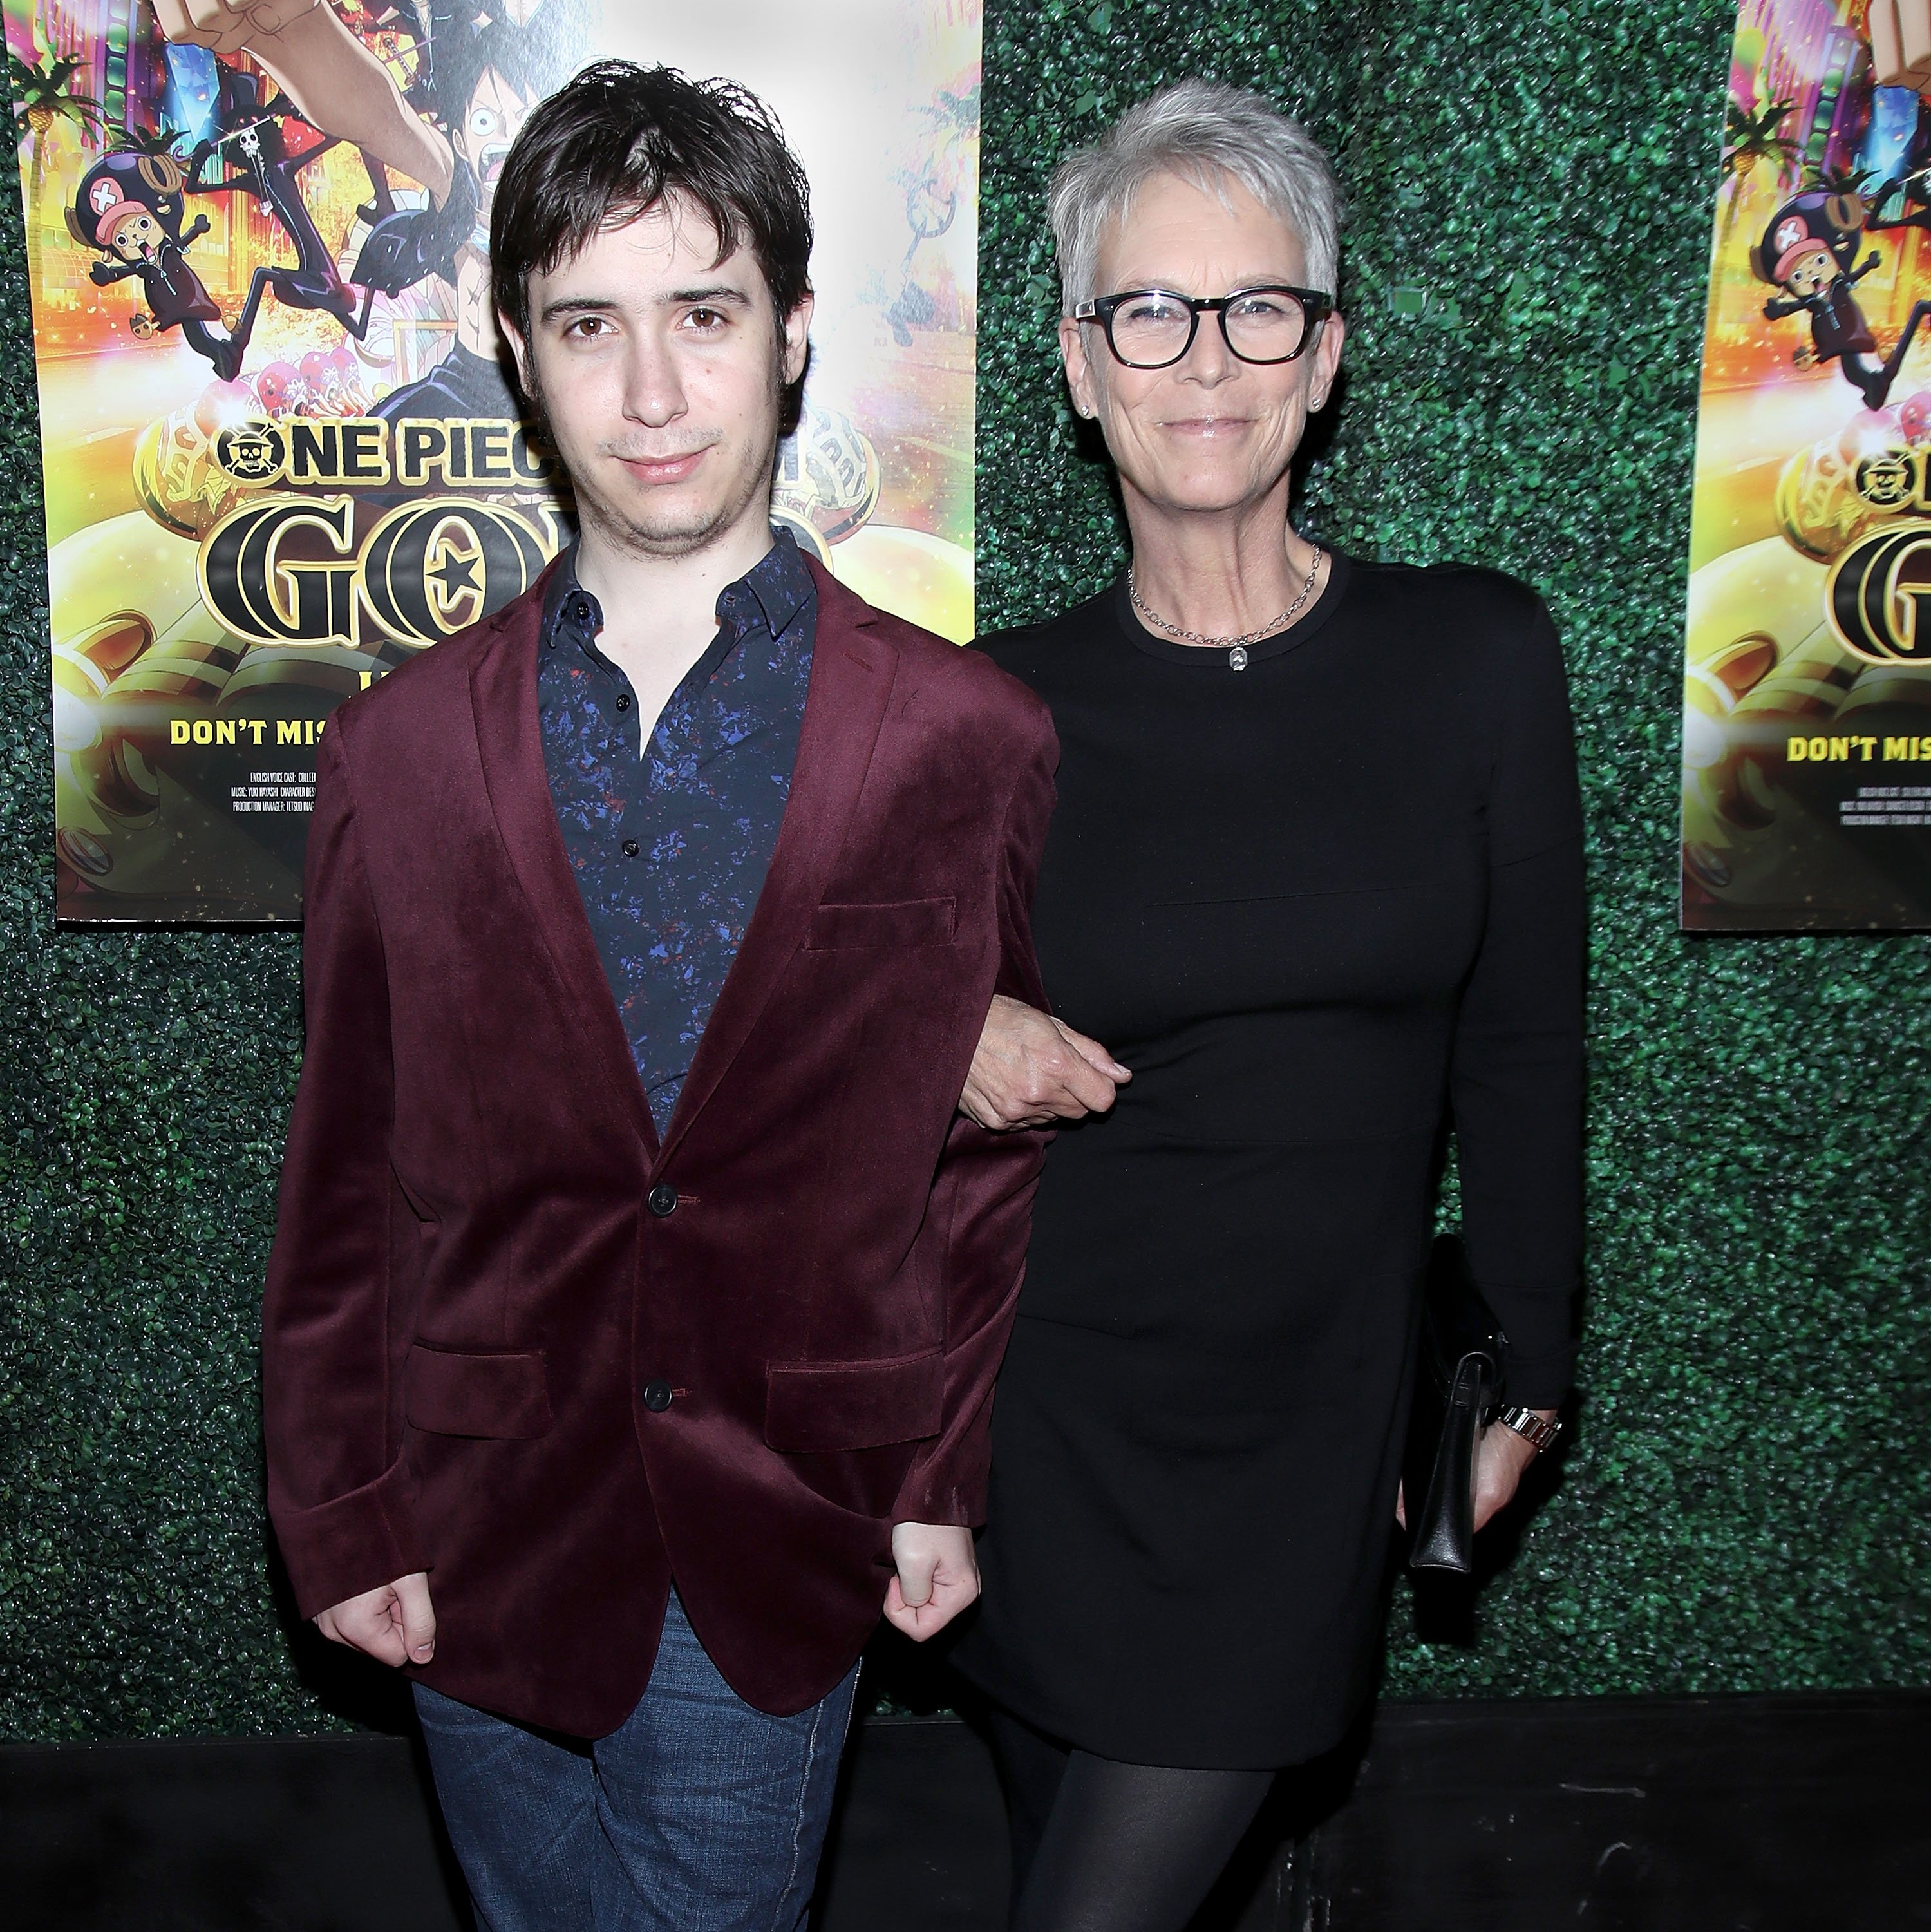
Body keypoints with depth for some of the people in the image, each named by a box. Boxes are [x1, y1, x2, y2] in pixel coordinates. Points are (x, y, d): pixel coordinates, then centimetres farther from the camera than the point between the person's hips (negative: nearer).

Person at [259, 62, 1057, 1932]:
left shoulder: (969, 740, -8)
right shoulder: (399, 750, -4)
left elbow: (996, 1144, -2)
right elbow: (346, 1170, 1)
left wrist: (943, 1480, -1)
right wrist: (337, 1516, 2)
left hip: (781, 1556, -1)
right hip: (478, 1542, 2)